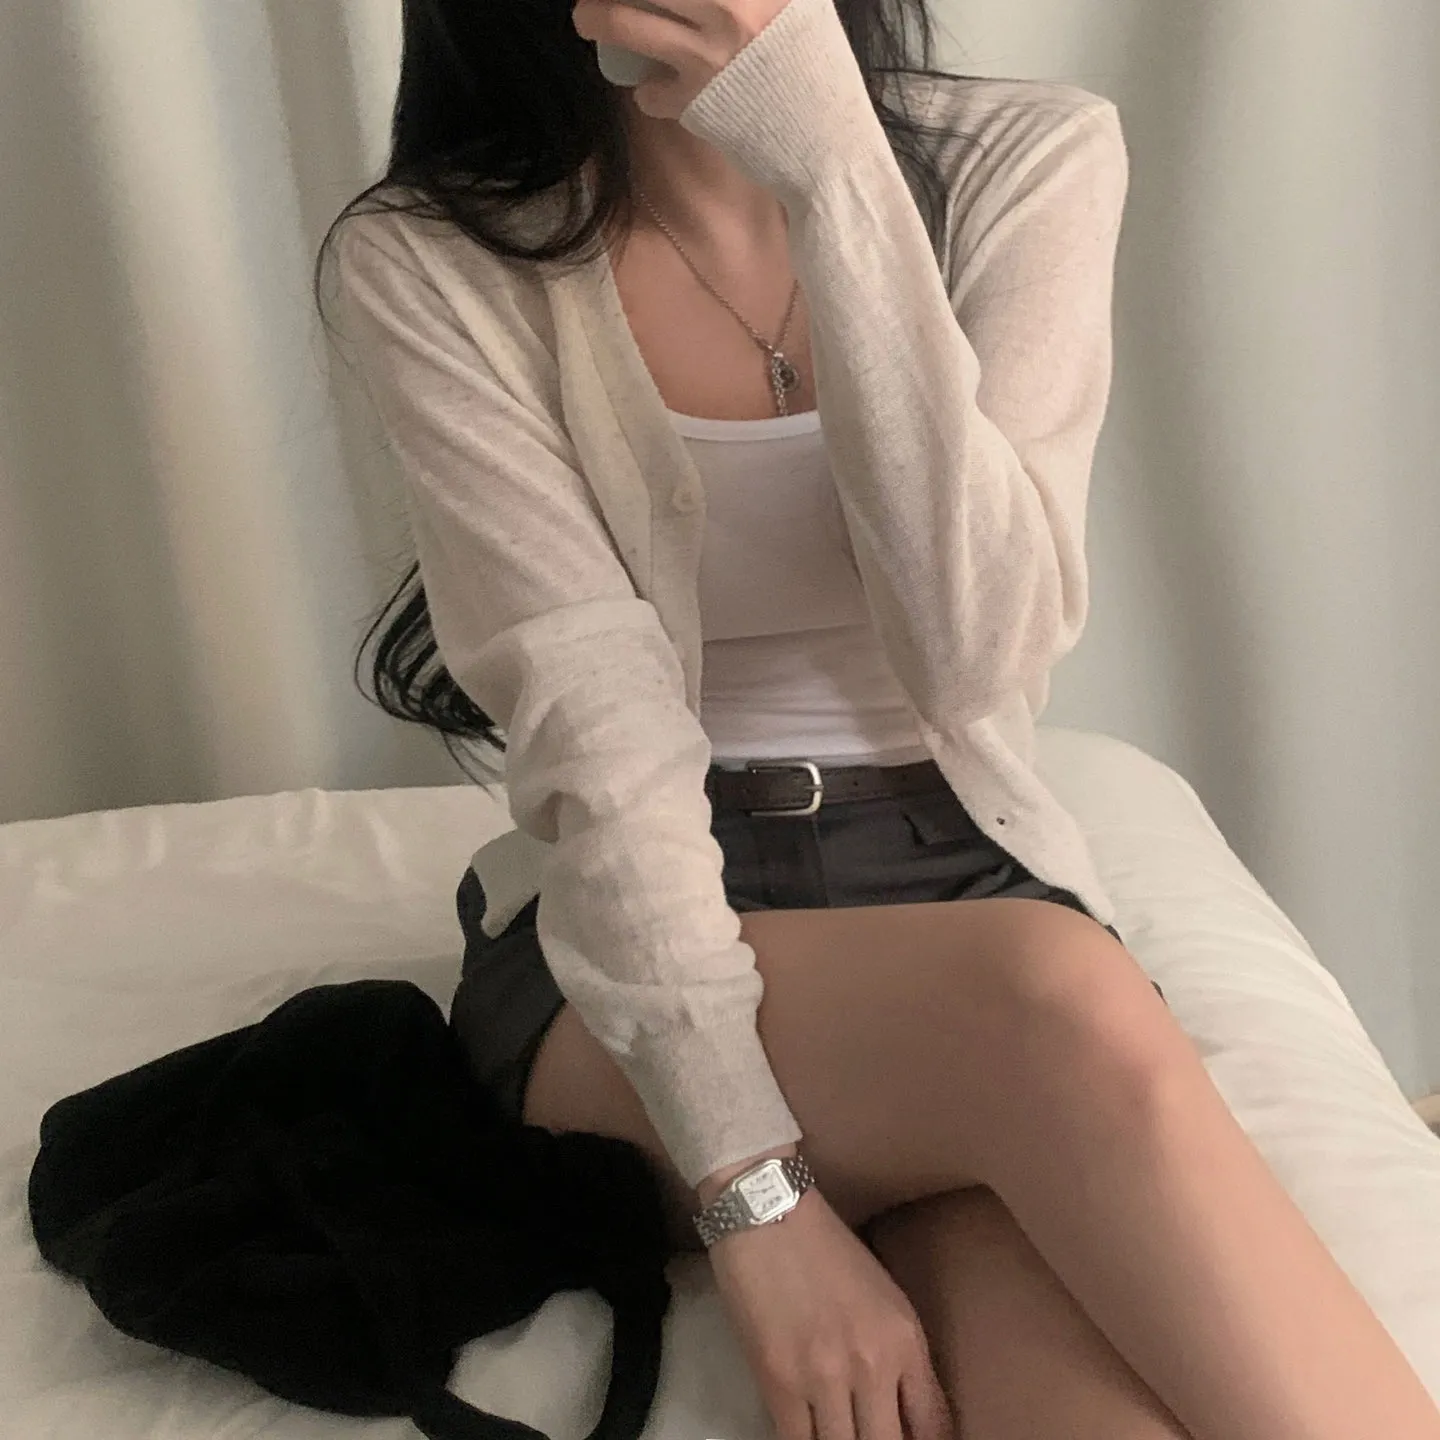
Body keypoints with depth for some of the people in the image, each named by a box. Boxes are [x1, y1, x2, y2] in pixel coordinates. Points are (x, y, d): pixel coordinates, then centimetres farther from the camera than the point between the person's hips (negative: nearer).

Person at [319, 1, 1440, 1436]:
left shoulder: (1032, 162, -3)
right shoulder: (436, 263, -6)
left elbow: (977, 652, -17)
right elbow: (589, 726, -16)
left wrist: (826, 161, -25)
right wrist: (753, 1189, -24)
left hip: (966, 881, 1)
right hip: (629, 955, 0)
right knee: (1062, 1017, -33)